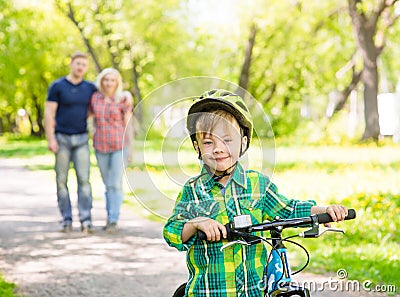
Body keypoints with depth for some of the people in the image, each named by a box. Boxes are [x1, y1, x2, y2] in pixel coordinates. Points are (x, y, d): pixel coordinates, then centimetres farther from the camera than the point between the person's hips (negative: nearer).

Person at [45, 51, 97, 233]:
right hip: (61, 139, -2)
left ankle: (86, 220, -10)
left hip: (81, 140, 2)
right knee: (62, 181, 2)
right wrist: (50, 139, -12)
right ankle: (66, 220, 9)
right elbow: (49, 113, -6)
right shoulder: (57, 86, -2)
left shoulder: (90, 88, 7)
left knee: (84, 179, -8)